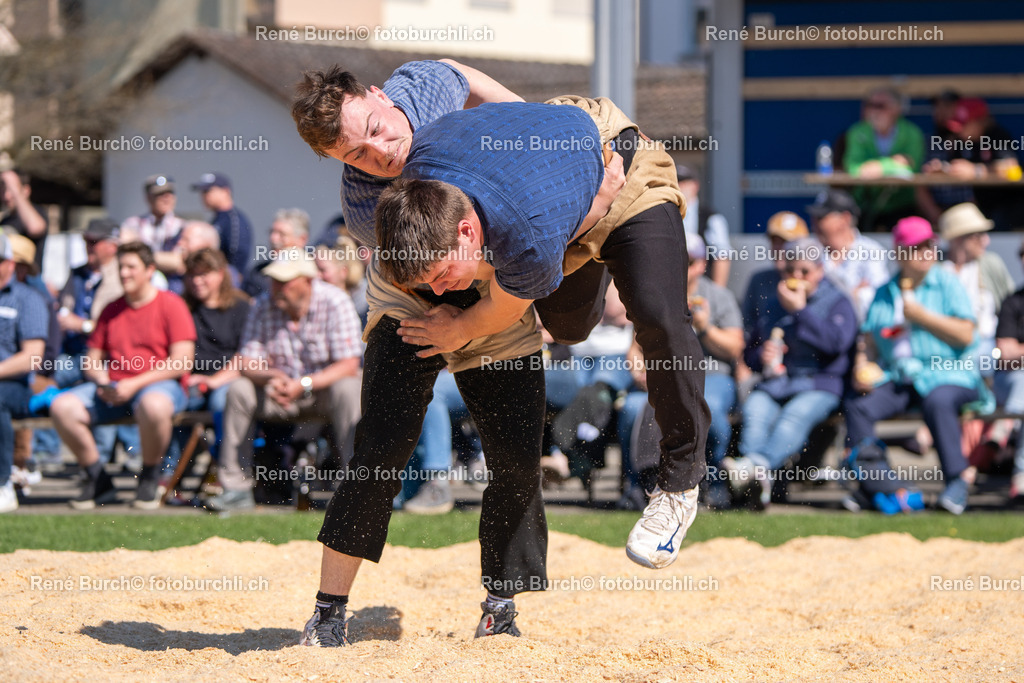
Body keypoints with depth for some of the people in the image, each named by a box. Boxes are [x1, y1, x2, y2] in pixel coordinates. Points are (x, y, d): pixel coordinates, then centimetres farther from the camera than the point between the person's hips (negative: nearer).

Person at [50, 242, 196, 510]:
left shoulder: (170, 305, 0)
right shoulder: (111, 311, 18)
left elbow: (181, 361, -9)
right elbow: (93, 359, 20)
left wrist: (135, 384, -16)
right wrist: (103, 382, -5)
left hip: (158, 385, -5)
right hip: (113, 390, 5)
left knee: (153, 405, -43)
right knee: (62, 406, -20)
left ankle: (150, 478, -16)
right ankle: (97, 480, -5)